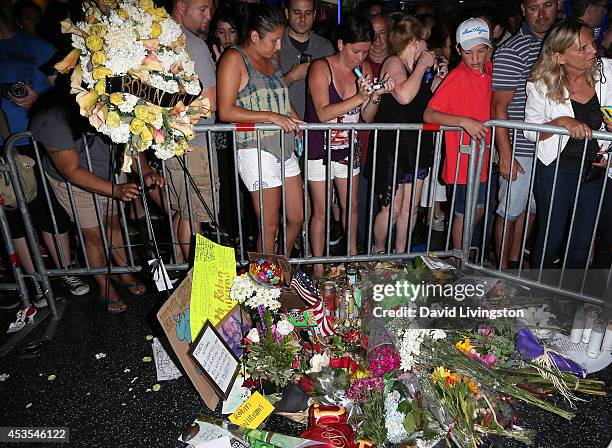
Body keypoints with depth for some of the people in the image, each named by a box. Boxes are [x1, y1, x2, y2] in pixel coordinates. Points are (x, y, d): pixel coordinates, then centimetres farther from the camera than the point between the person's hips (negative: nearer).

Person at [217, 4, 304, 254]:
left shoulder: (273, 58, 15)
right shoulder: (234, 59, -8)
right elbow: (226, 112, -15)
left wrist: (296, 120, 10)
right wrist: (272, 117, -19)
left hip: (285, 148, 8)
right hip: (257, 151, -8)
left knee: (297, 218, 13)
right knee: (269, 227, 0)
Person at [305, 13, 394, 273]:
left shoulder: (365, 69, 0)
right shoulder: (321, 68, -14)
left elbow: (367, 118, 1)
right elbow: (323, 113, -26)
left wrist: (376, 96, -18)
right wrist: (360, 98, -31)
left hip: (348, 148, 5)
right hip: (319, 149, -5)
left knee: (351, 205, 16)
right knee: (321, 211, 2)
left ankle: (353, 253, 38)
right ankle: (318, 267, 17)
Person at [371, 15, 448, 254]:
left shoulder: (414, 67, 14)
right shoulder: (393, 63, -10)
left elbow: (423, 102, 25)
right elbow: (404, 96, -30)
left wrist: (437, 79, 10)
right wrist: (422, 66, -16)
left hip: (417, 144, 9)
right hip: (393, 144, -8)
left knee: (412, 205, 12)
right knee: (393, 208, -2)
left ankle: (400, 252, 26)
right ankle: (378, 251, 20)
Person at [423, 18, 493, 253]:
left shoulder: (489, 70, 4)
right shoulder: (457, 77, -17)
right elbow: (428, 115, -24)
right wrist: (464, 121, -32)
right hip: (463, 157, -7)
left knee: (478, 209, 20)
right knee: (464, 213, 7)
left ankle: (463, 248, 43)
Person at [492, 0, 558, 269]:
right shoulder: (511, 52, -13)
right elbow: (499, 107, -16)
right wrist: (505, 155, -18)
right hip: (520, 150, -7)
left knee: (531, 209, 17)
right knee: (510, 211, 3)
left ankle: (515, 262, 33)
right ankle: (502, 269, 20)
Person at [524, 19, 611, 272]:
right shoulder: (541, 85, -12)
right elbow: (530, 131, -9)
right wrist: (561, 122, -25)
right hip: (557, 168, -3)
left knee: (583, 241, 14)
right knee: (551, 238, 5)